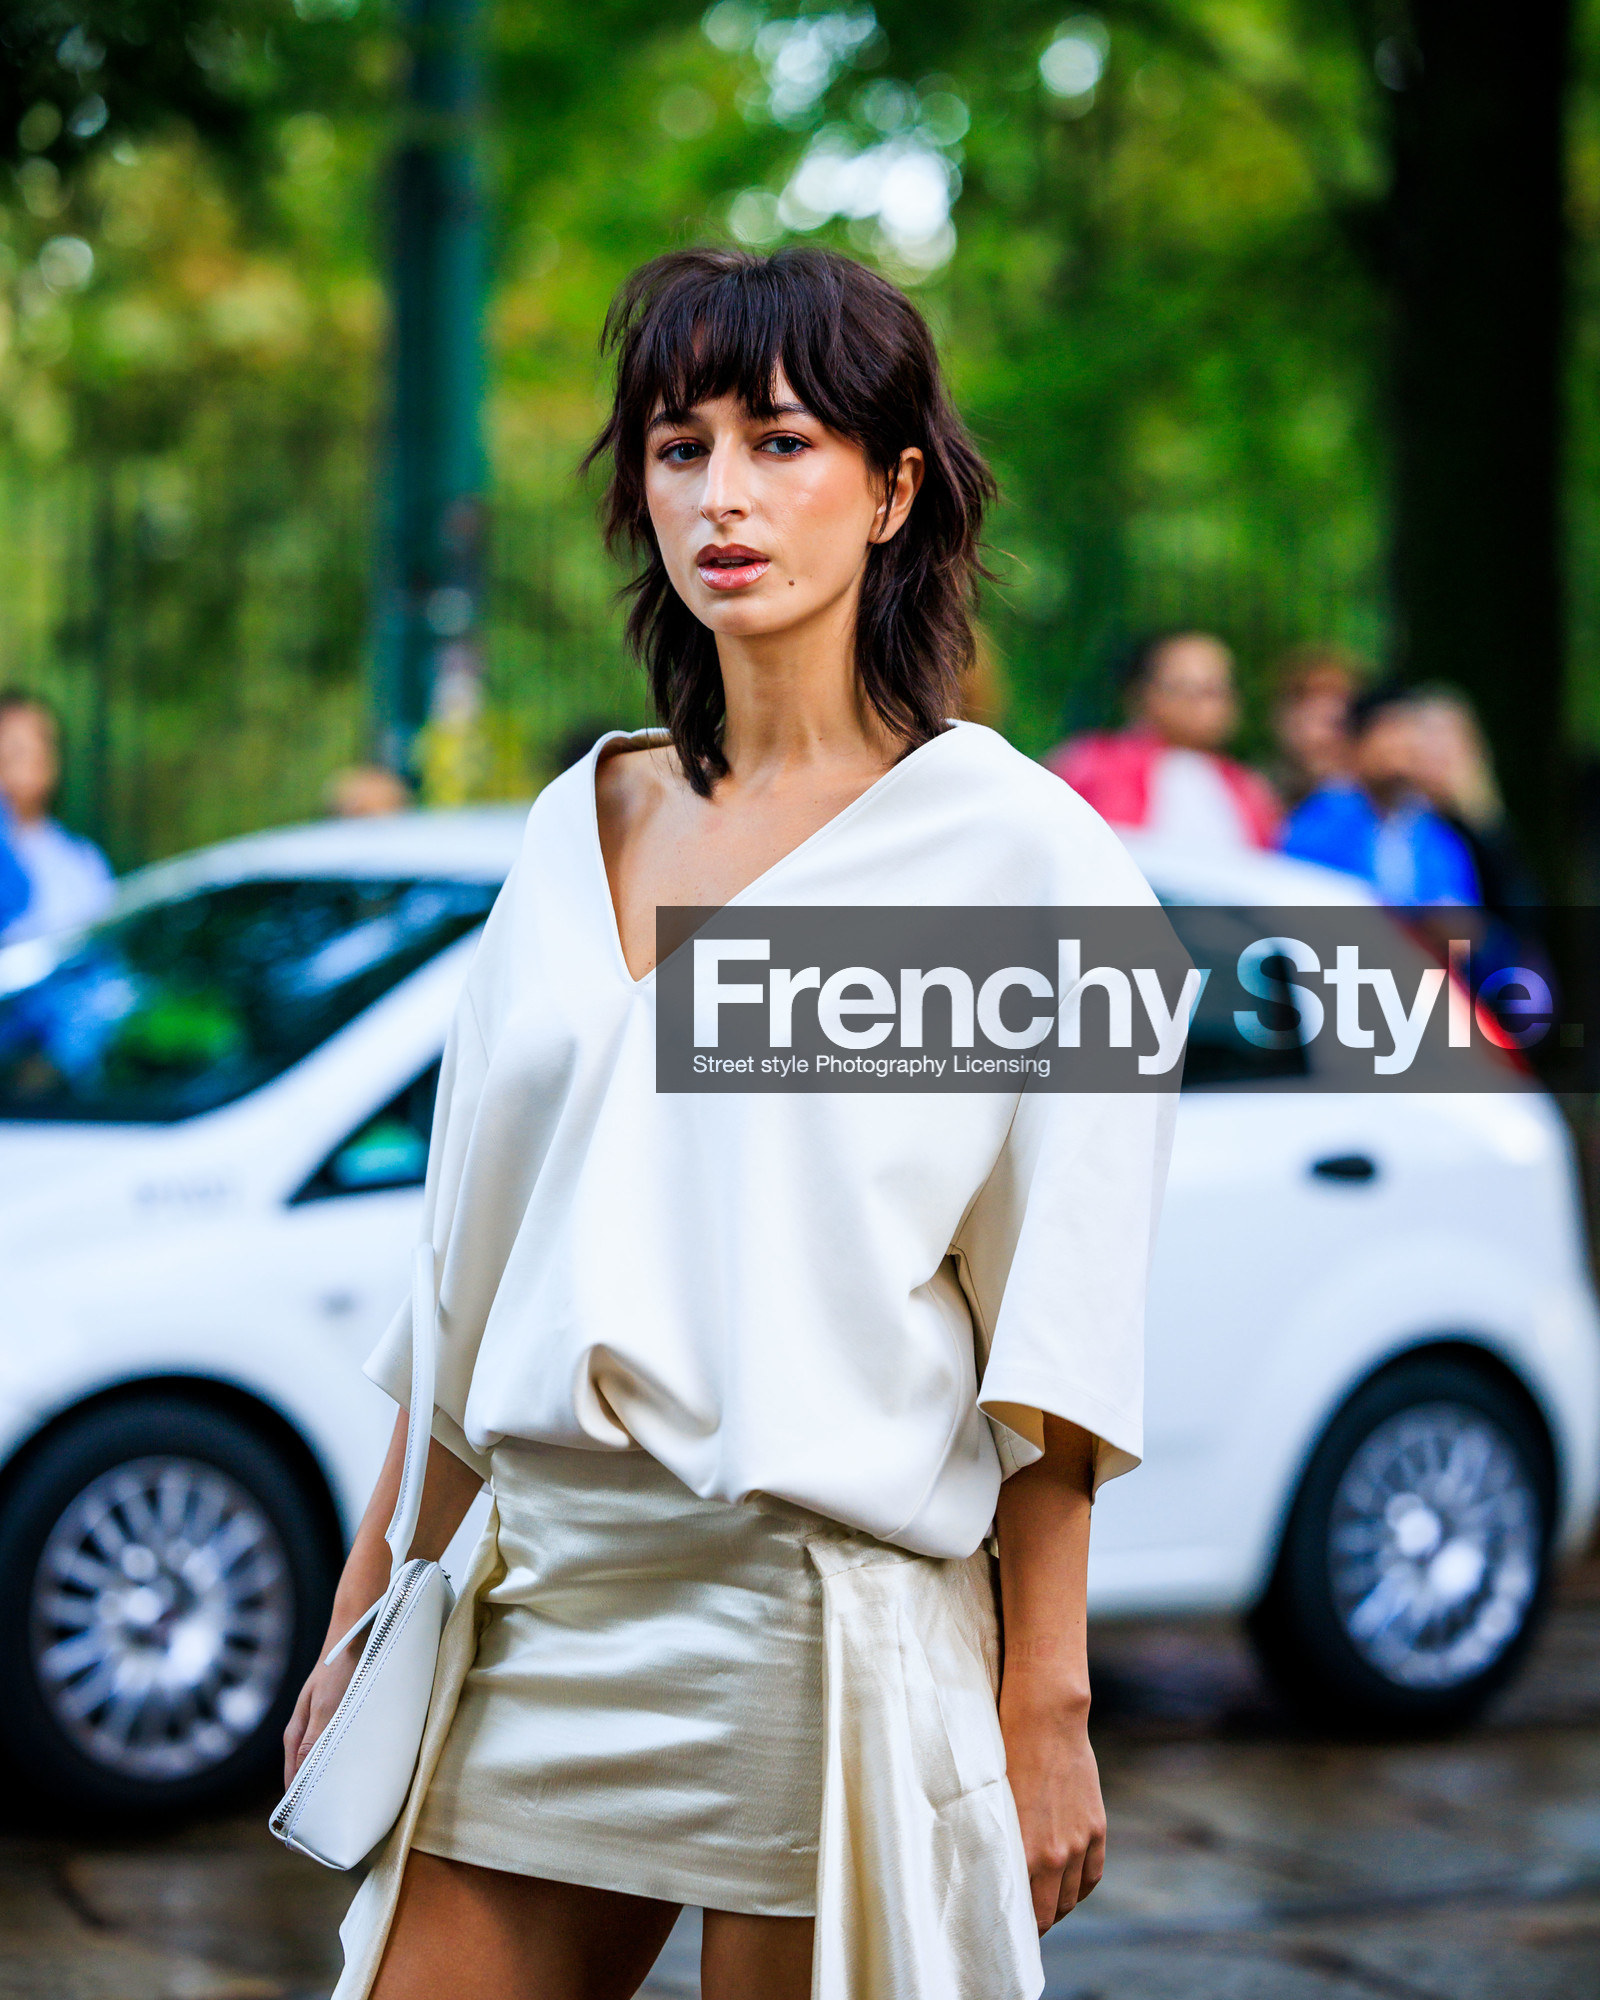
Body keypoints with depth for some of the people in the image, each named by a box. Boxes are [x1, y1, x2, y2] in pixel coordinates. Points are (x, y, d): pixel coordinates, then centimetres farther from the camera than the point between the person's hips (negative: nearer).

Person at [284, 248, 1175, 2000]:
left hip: (826, 1618, -5)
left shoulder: (1018, 850, -4)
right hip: (538, 1594, 5)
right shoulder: (582, 824, 12)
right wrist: (367, 1608, 13)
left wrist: (1045, 1707, -12)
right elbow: (467, 1277, 15)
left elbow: (1055, 1340, -8)